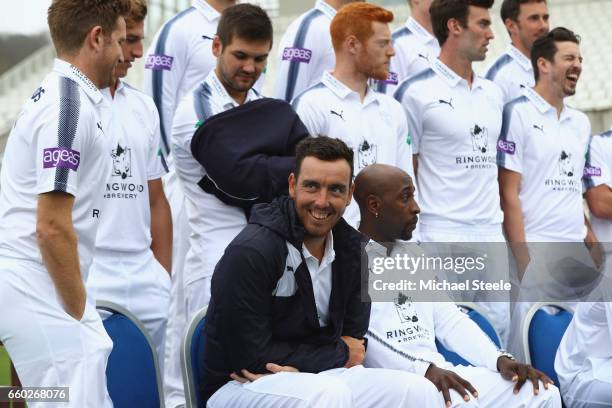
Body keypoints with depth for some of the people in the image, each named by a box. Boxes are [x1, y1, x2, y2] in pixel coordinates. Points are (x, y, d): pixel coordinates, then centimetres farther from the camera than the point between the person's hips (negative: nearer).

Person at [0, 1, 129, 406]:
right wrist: (79, 312, -12)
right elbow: (52, 227, -20)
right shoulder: (71, 106, -15)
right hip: (39, 292, -10)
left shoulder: (56, 96, 17)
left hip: (35, 288, 10)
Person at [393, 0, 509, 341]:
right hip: (443, 234, -6)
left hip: (491, 233, 6)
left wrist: (501, 223, 15)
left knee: (498, 324, 5)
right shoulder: (417, 92, -5)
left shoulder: (494, 93, 16)